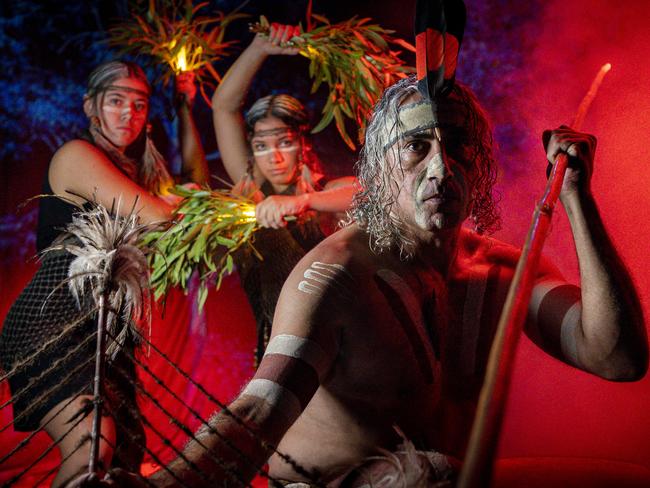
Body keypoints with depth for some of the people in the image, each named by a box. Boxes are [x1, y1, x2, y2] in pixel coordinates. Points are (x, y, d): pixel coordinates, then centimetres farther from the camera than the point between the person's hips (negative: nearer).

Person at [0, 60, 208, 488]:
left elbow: (196, 178, 32)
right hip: (51, 320, -8)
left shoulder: (134, 169, 21)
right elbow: (156, 216, -10)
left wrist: (185, 109, 26)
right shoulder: (77, 154, -4)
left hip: (108, 330, 8)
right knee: (93, 439, -29)